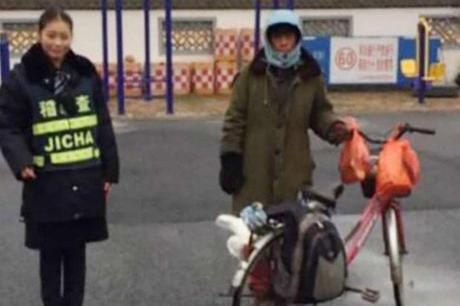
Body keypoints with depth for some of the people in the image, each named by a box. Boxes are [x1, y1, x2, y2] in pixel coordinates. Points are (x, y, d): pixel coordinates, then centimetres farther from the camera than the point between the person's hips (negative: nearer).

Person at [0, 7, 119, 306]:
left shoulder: (86, 73, 3)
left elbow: (103, 126, 8)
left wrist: (110, 170, 6)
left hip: (85, 180, 3)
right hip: (46, 184, -3)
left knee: (77, 251, 13)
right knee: (51, 253, 9)